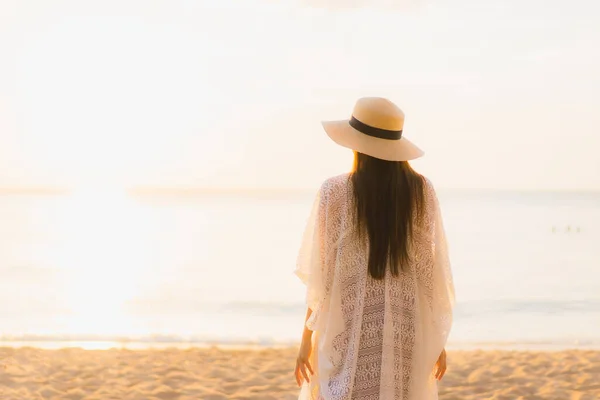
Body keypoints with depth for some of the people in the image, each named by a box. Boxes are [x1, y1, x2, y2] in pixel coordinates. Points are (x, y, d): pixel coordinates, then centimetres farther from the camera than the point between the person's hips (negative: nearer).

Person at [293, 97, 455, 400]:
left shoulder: (335, 192, -8)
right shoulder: (421, 191, -2)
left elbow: (322, 274, -7)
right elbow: (433, 271, 0)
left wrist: (306, 340, 2)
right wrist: (438, 340, 9)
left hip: (349, 337, -2)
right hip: (407, 336, 2)